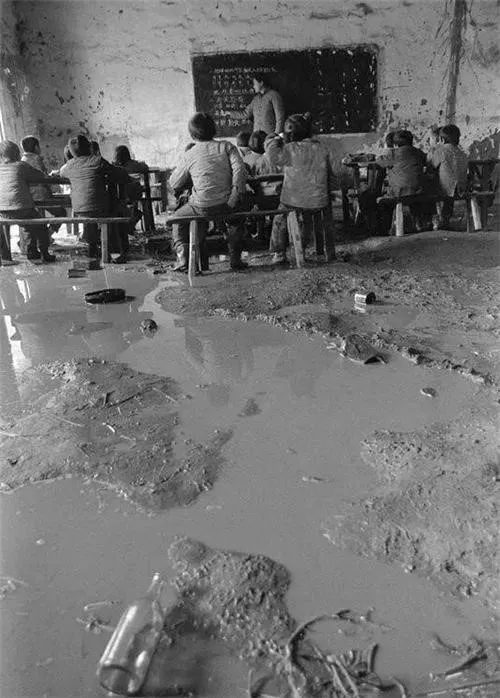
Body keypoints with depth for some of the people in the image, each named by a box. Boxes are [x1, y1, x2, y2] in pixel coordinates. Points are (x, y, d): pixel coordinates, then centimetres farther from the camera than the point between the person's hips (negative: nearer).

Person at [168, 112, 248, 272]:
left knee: (178, 217, 28)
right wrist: (234, 198, -9)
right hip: (226, 204, 1)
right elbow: (240, 170, -10)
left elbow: (174, 183, 11)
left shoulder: (188, 155, 3)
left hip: (201, 207, -1)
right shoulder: (226, 146, 4)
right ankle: (235, 258, 29)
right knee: (236, 216, 35)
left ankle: (183, 256, 15)